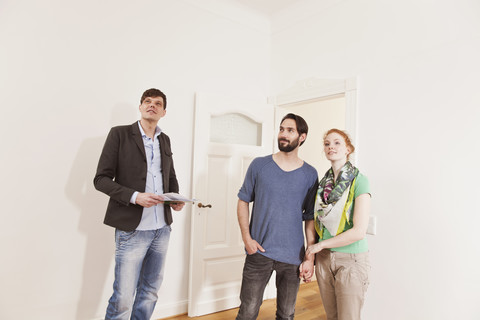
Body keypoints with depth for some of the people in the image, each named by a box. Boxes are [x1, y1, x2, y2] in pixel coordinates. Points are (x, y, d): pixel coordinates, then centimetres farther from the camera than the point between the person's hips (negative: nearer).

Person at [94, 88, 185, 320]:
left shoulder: (165, 140, 12)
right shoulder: (120, 134, -3)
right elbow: (101, 179, -7)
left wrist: (176, 199, 2)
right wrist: (134, 196, -20)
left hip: (162, 229, 5)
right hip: (132, 230, -5)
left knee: (150, 292, 17)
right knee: (123, 299, 1)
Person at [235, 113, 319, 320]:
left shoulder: (310, 174, 1)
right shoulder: (259, 165, -1)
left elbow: (311, 217, 5)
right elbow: (243, 201, 4)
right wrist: (247, 238, -7)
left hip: (293, 257, 1)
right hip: (259, 252, -1)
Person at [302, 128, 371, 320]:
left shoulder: (359, 181, -13)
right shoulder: (323, 182, 5)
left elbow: (359, 231, -19)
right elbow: (314, 221, 8)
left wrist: (320, 245, -11)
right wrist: (309, 257, -1)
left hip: (350, 260, -5)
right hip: (324, 259, 5)